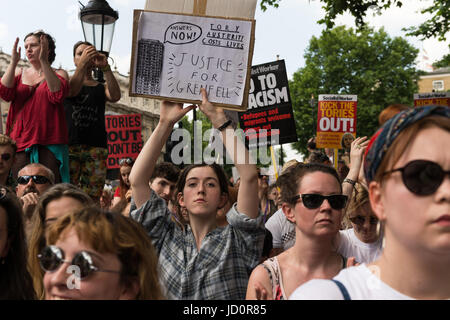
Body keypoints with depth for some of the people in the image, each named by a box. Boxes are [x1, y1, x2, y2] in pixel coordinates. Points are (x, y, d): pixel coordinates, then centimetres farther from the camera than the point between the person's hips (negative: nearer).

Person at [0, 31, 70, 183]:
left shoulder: (59, 74, 11)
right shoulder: (18, 73, 20)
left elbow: (57, 95, -11)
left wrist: (44, 61, -13)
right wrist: (13, 62, -4)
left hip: (50, 141, -2)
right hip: (20, 139, 3)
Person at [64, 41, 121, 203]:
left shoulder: (101, 88, 18)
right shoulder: (67, 81, 17)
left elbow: (115, 97, -4)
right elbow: (72, 91, -7)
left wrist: (106, 68, -14)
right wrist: (82, 65, -19)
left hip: (96, 147, 1)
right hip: (69, 144, -1)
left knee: (92, 198, -6)